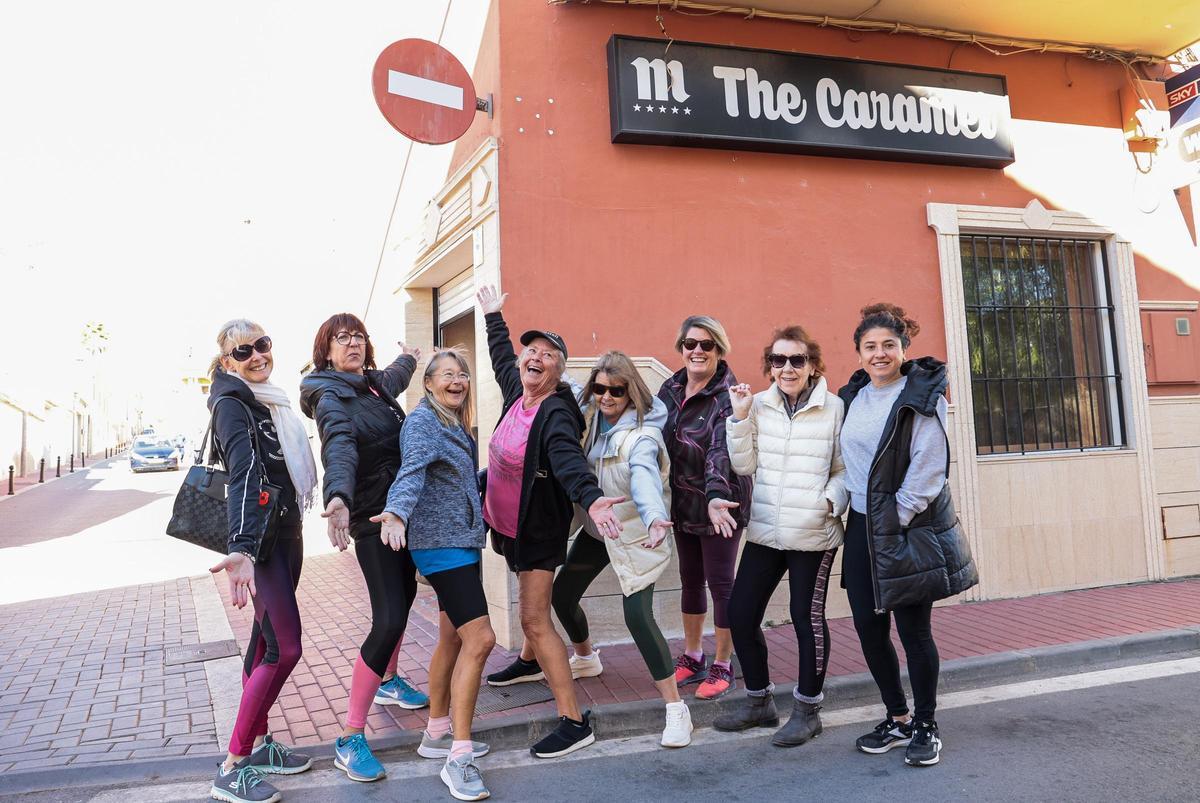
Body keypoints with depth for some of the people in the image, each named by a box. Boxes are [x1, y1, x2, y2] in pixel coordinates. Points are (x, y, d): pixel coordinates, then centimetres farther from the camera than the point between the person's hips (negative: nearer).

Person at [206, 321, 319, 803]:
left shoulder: (269, 400, 11)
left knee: (266, 641, 14)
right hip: (260, 538, -8)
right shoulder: (232, 403, -15)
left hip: (286, 532, 8)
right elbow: (243, 472, -32)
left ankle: (258, 744, 25)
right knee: (284, 648, -9)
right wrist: (242, 547, -42)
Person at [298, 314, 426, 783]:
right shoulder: (330, 395, -16)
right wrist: (338, 497, -54)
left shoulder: (375, 384, 8)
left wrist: (407, 358, 54)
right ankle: (350, 739, -8)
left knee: (404, 595, 22)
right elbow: (339, 445, -36)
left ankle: (388, 681, 45)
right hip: (371, 516, -9)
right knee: (389, 619, -16)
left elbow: (395, 379, 34)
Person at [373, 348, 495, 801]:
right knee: (479, 639, -14)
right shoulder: (423, 421, -12)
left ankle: (437, 734, 30)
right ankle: (459, 759, -8)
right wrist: (396, 514, -45)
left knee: (453, 637, 16)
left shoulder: (457, 424, 14)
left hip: (462, 540, 9)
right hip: (441, 543, -9)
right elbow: (411, 471, -29)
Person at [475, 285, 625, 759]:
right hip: (508, 523, 8)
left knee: (535, 619, -11)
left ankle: (574, 722, -6)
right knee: (529, 600, 29)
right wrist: (494, 317, 33)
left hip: (539, 529, -8)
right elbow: (501, 358, 19)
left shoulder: (556, 414, -26)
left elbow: (568, 458, -45)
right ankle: (529, 662, 55)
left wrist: (590, 498, -65)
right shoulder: (516, 392, -3)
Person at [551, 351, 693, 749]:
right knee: (562, 594, 16)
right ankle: (585, 659, 48)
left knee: (638, 616, -17)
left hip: (634, 535, -7)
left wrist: (655, 518, -62)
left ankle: (676, 708, -2)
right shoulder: (588, 417, -5)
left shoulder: (642, 435, -25)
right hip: (595, 528, 7)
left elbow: (645, 478, -44)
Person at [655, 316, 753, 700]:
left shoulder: (728, 396, -16)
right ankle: (692, 657, 33)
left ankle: (722, 666, 20)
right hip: (683, 502, 6)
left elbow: (721, 451, -30)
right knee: (690, 579, 17)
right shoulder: (671, 390, 3)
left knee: (720, 582, 4)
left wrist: (716, 496, -44)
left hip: (719, 502, -6)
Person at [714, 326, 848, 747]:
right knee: (740, 615, 8)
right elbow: (744, 465, 2)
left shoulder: (835, 408, -5)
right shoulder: (759, 406, 3)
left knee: (807, 618, 6)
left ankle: (807, 710, 26)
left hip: (814, 535, -4)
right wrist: (738, 418, -7)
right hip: (764, 533, 4)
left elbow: (845, 470, 0)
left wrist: (831, 500, -17)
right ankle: (759, 701, 29)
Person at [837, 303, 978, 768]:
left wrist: (895, 520, -15)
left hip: (909, 528, -6)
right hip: (862, 526, 6)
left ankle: (926, 726, 20)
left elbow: (927, 470, -15)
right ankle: (898, 719, 26)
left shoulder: (922, 398, -9)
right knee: (868, 627, 8)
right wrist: (849, 504, 9)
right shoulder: (853, 397, 9)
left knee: (913, 630, 1)